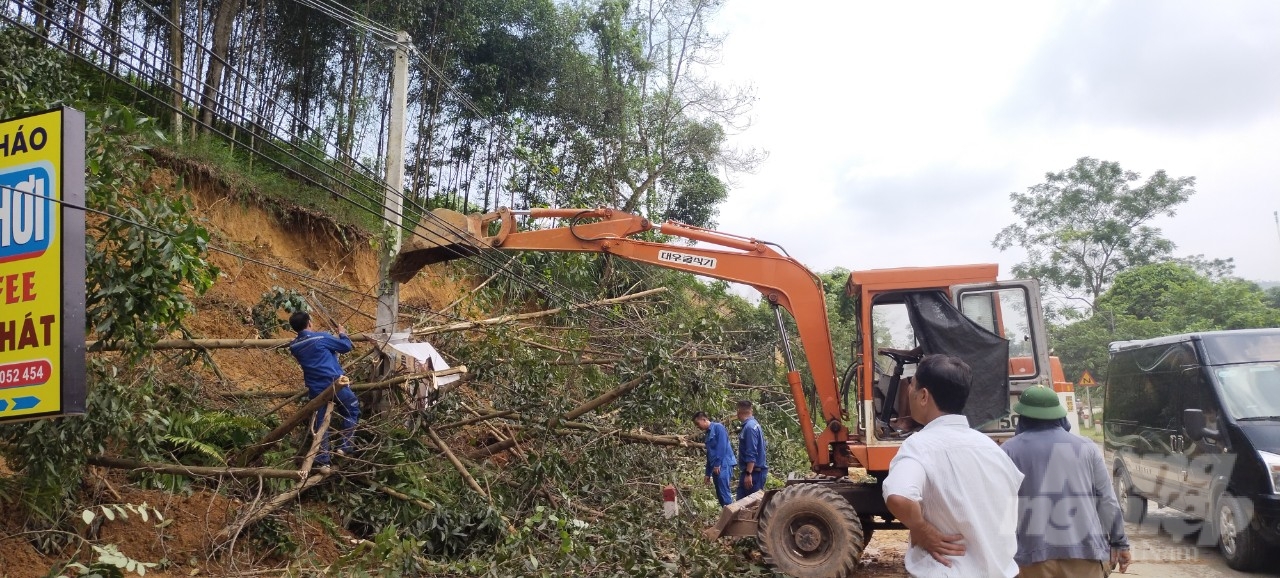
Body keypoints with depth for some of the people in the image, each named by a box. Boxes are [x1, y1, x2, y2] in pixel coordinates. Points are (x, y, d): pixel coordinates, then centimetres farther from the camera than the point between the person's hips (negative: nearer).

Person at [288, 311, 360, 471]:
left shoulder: (294, 347, 7)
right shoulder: (321, 338, -11)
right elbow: (346, 346, -2)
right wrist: (342, 334, 19)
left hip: (315, 389, 5)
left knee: (320, 424, 11)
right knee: (352, 410, 19)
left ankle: (323, 462, 11)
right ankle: (345, 446, 14)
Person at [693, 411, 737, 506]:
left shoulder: (718, 427, -4)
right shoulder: (708, 433, 22)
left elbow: (722, 446, -15)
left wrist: (717, 464, -18)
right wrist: (708, 473, 24)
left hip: (723, 465, -9)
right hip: (716, 467, 9)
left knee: (724, 493, -14)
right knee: (720, 495, 8)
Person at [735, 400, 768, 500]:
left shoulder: (749, 427, -17)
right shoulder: (753, 424, 13)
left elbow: (751, 454, -23)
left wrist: (748, 474, -24)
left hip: (754, 472, -10)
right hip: (753, 470, 10)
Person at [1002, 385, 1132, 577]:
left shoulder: (1009, 451, 4)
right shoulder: (1087, 448, 8)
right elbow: (1107, 501, 8)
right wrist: (1120, 543, 17)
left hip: (1034, 552, -1)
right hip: (1084, 549, 2)